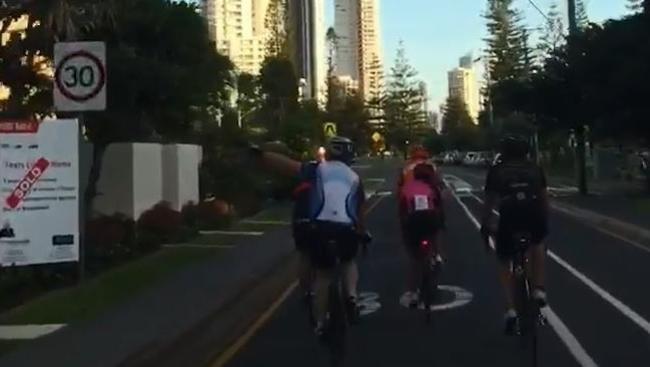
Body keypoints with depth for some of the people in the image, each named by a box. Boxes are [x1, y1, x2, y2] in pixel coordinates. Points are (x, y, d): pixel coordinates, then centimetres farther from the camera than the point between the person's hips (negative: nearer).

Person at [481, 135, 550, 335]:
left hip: (509, 217, -1)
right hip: (535, 217, 1)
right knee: (538, 244, 34)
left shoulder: (496, 171, 17)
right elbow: (544, 198, 21)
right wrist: (546, 221, 33)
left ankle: (511, 311, 8)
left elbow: (489, 202, 16)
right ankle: (539, 289, 21)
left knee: (504, 263, 19)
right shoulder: (535, 168, 20)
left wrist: (486, 225, 26)